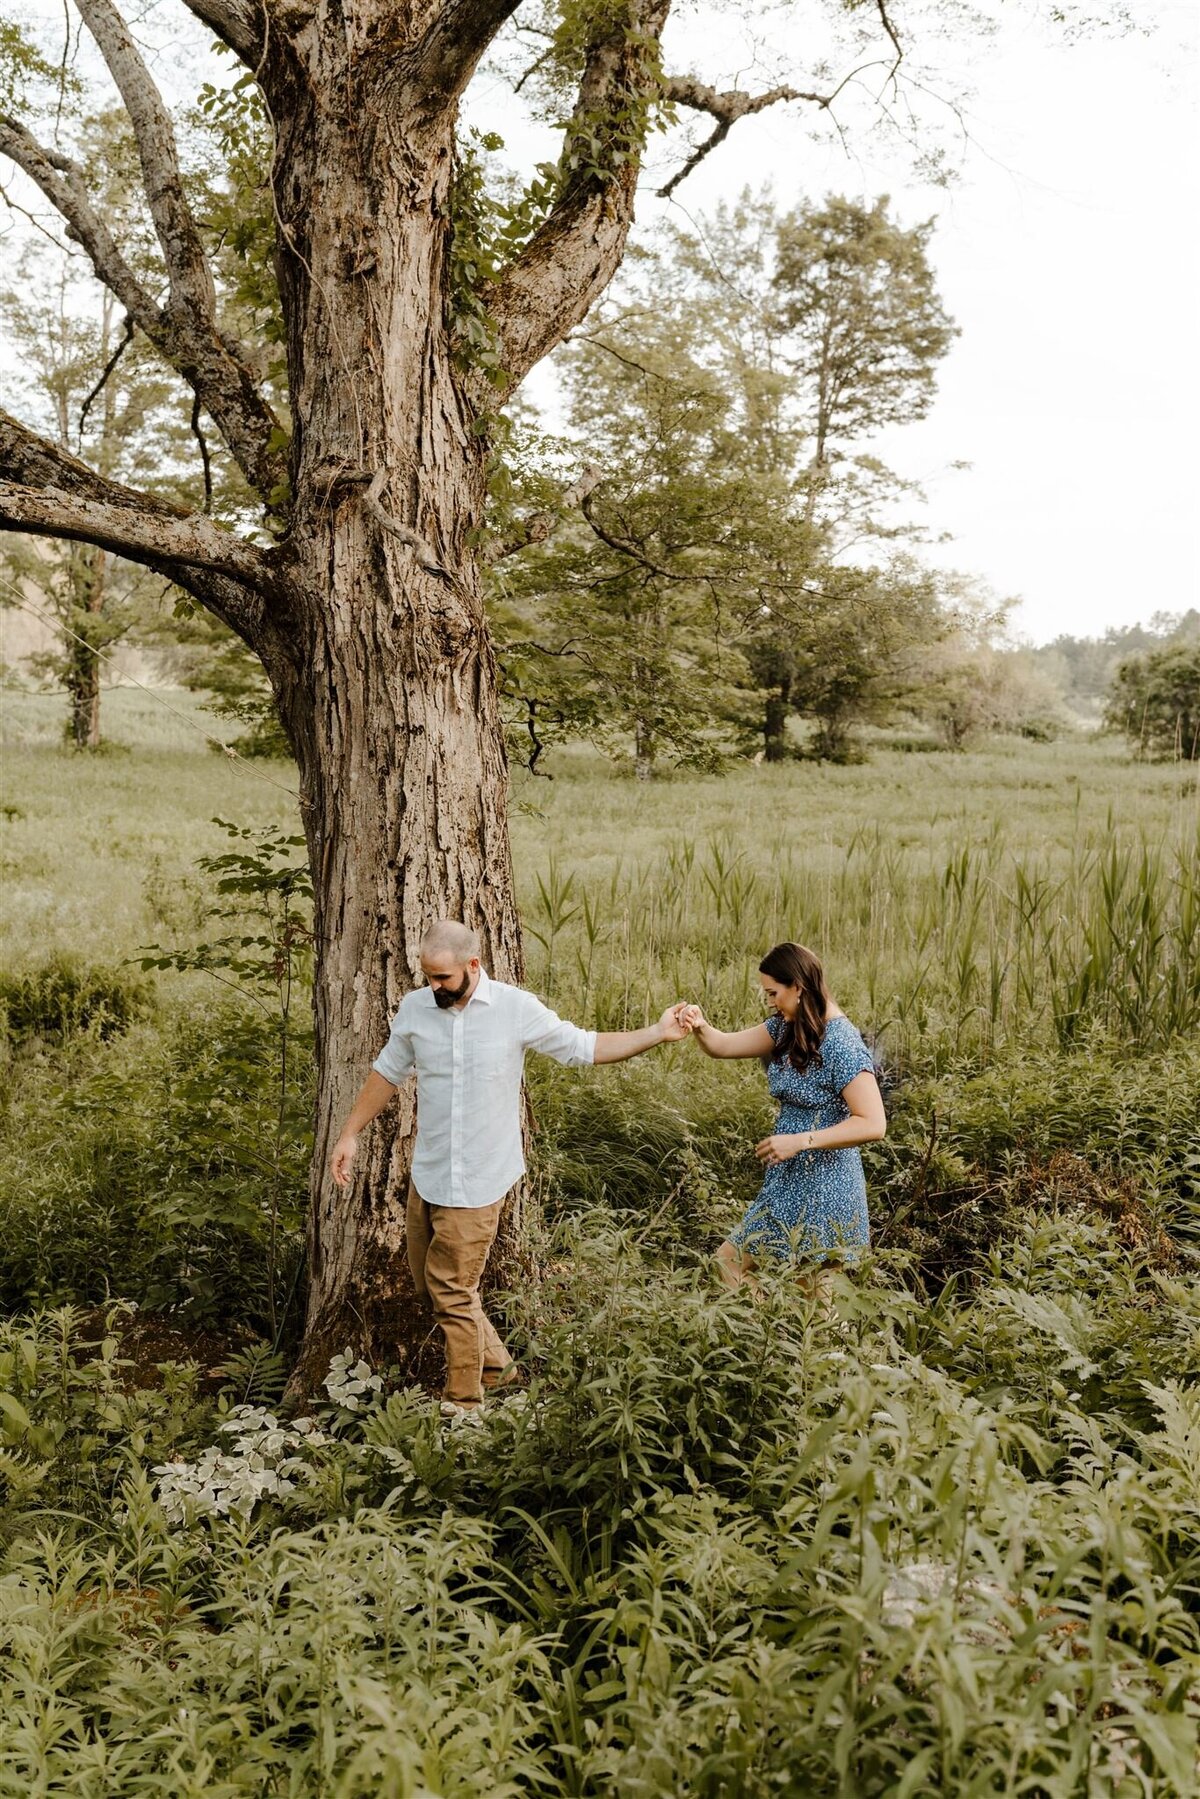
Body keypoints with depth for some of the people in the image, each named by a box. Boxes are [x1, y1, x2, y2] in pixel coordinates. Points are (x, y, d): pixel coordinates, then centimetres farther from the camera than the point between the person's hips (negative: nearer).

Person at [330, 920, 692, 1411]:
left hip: (477, 1181, -5)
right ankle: (494, 1363, 34)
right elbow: (386, 1073, 11)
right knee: (428, 1283, 14)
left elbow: (582, 1047, -3)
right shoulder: (414, 1007, -2)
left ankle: (464, 1401, 15)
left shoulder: (517, 1009, -12)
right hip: (426, 1174, 5)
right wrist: (350, 1134, 11)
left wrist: (656, 1034, -10)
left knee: (451, 1289, -2)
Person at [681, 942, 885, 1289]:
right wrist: (700, 1028, -16)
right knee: (731, 1259, 13)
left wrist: (800, 1141, -24)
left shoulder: (841, 1044, -21)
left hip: (822, 1187, -9)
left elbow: (873, 1124, -24)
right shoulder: (787, 1028, 4)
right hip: (788, 1181, 9)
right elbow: (723, 1046, 7)